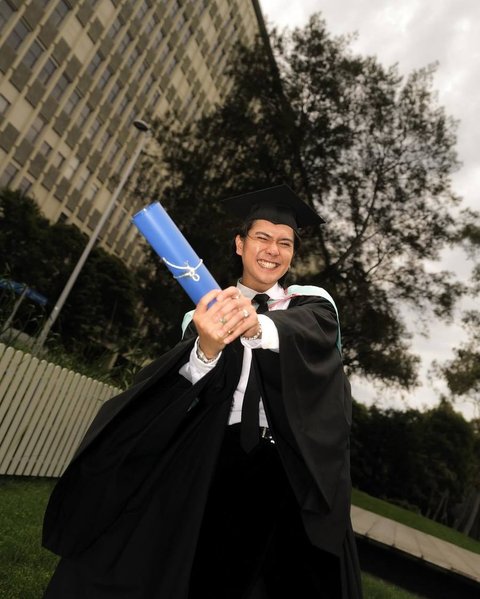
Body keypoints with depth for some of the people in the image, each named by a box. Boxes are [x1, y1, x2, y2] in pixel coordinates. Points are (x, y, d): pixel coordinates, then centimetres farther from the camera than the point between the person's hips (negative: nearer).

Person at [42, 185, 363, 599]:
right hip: (210, 460, 1)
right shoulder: (210, 309, 7)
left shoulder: (311, 304, 6)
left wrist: (258, 326, -39)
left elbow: (309, 335, -18)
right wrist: (207, 350, -29)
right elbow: (187, 388, -7)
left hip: (284, 471, 0)